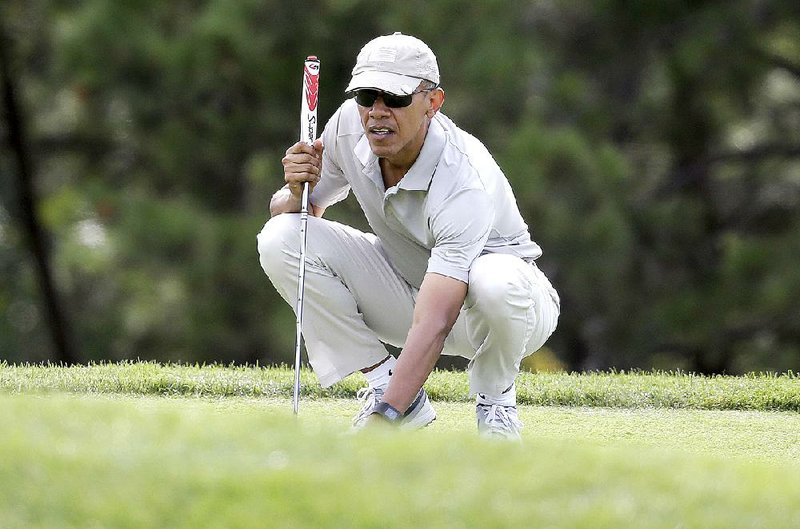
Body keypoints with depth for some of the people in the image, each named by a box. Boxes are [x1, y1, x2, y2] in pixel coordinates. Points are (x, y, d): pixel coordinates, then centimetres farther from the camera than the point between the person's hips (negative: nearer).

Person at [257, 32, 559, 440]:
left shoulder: (465, 181, -35)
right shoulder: (349, 125, -17)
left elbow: (433, 324, -43)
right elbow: (292, 210, 0)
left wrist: (386, 417, -51)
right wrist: (297, 192, -26)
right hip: (407, 294, 5)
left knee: (496, 281, -43)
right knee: (281, 238, -17)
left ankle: (495, 401, -9)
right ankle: (385, 385, -7)